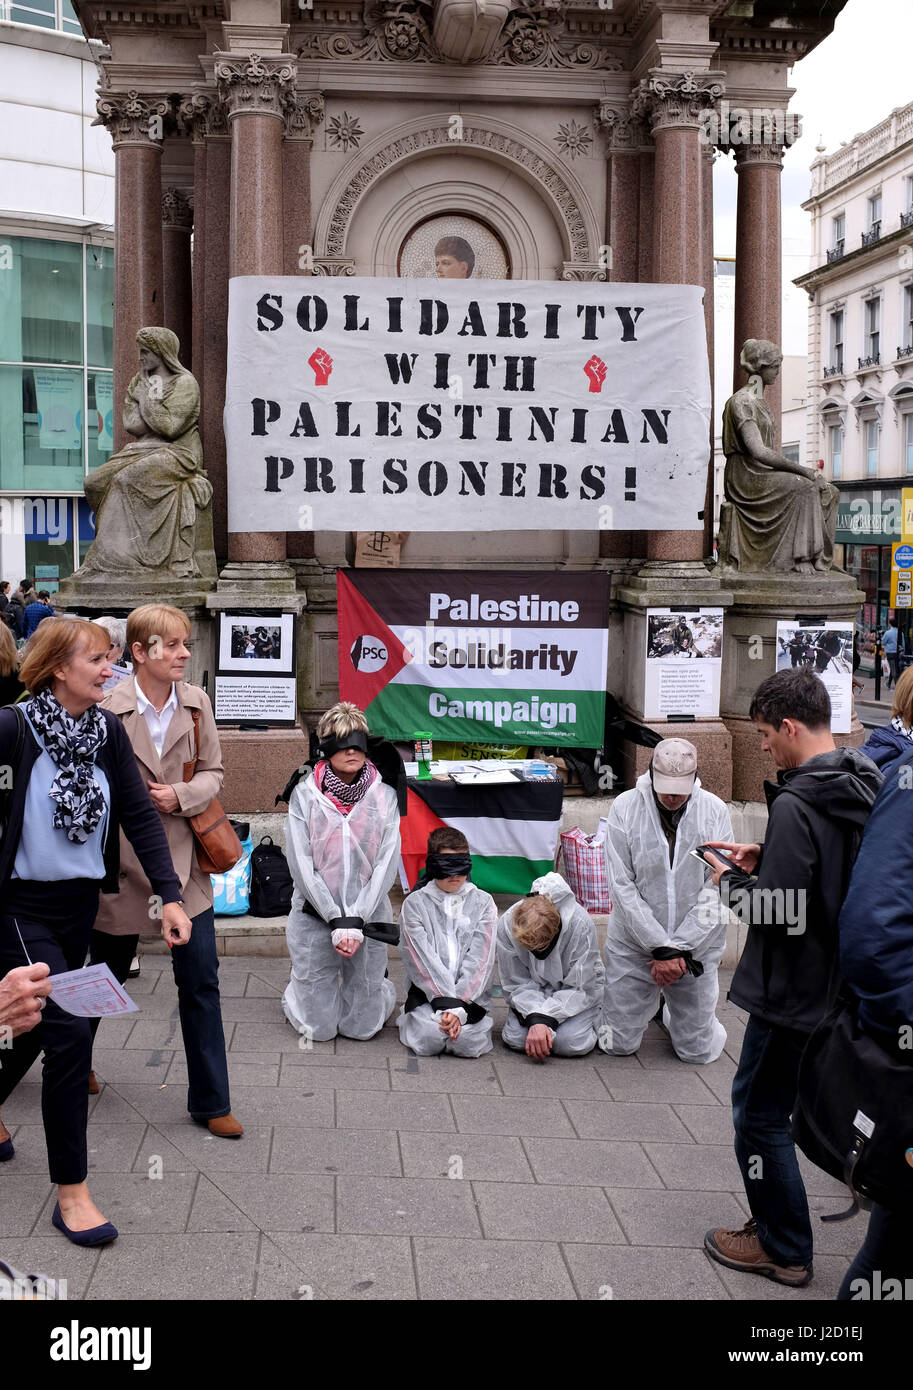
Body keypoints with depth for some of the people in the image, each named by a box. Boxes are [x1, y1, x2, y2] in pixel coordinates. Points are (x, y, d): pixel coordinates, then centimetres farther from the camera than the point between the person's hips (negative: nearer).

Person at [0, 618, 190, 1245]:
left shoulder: (107, 730, 0)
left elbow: (139, 814, 1)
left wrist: (170, 894, -4)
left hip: (80, 905, 6)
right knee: (71, 1031, -12)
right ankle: (71, 1191, 2)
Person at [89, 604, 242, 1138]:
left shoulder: (196, 702, -1)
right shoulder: (109, 709, -13)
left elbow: (214, 774, 4)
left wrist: (181, 795, -15)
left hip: (184, 860, 3)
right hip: (123, 863, -3)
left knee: (201, 982, 3)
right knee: (104, 974, 16)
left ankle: (210, 1102, 14)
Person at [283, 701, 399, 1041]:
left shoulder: (384, 796, -2)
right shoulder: (305, 795, -5)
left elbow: (386, 864, -5)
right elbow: (301, 864, -8)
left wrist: (356, 920, -14)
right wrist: (336, 919, -14)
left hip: (368, 917, 1)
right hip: (314, 915, -1)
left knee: (362, 1027, 6)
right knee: (318, 1028, 4)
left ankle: (383, 990, 39)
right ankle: (295, 994, 38)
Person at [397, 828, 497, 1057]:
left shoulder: (483, 903, 7)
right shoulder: (415, 903, 4)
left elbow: (480, 961, -1)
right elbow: (423, 961, -5)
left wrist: (459, 1007, -13)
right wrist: (446, 1003, -16)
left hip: (470, 995, 0)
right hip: (428, 993, 0)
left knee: (468, 1042, -24)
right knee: (428, 1040, -25)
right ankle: (412, 1019, 10)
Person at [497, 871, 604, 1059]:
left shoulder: (580, 924, -30)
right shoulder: (506, 925, -23)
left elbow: (579, 988, -22)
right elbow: (516, 985, -15)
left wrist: (545, 1019, -32)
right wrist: (535, 1019, -33)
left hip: (576, 993, -2)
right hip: (535, 991, 2)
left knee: (571, 1043, -26)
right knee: (515, 1039, -22)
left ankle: (594, 1016, 8)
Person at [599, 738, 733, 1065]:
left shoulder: (715, 812, -8)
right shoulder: (625, 808, -10)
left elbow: (718, 891, -9)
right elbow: (622, 887, -12)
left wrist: (679, 948, -15)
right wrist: (660, 947, -16)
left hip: (696, 949, 1)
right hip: (633, 945, 0)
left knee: (698, 1050, 7)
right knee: (618, 1045, 7)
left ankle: (673, 1012, 40)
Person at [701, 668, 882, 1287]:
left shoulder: (796, 806, -25)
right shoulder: (864, 789, 4)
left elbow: (779, 912, -26)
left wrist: (732, 881, -8)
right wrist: (764, 862, 7)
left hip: (795, 992, -9)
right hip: (844, 985, 9)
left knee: (760, 1111, 6)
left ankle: (784, 1249, 18)